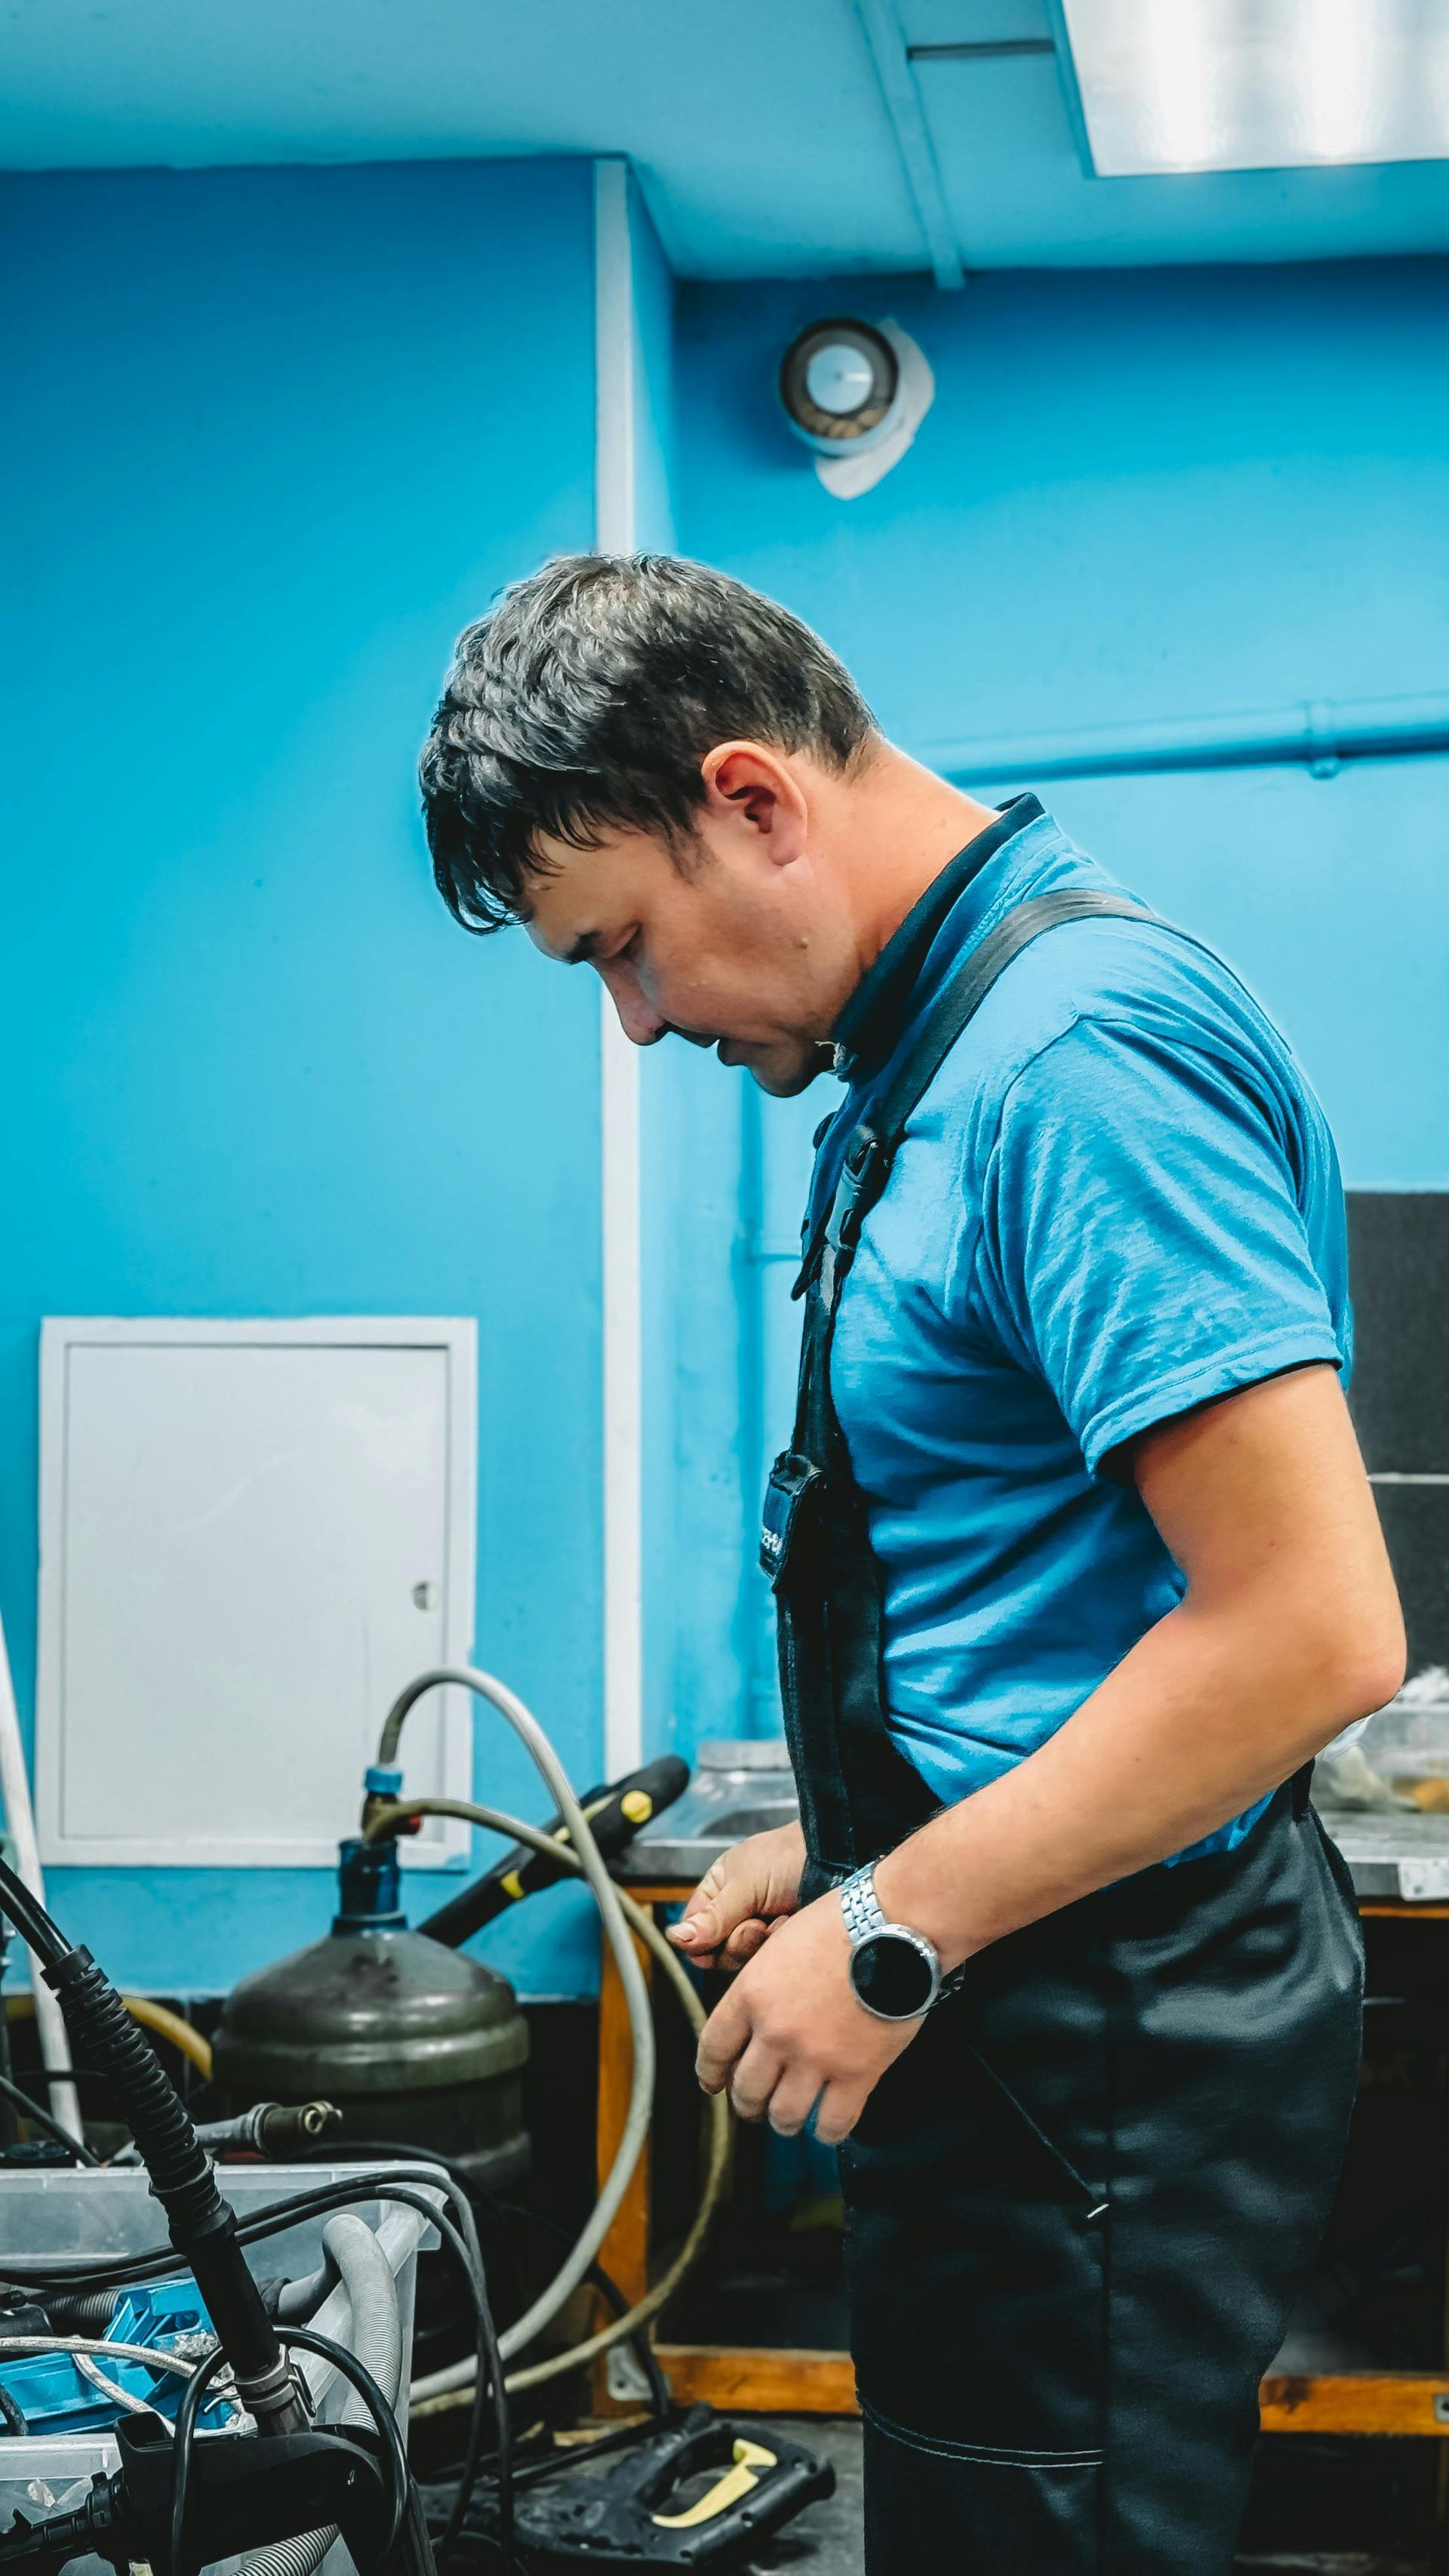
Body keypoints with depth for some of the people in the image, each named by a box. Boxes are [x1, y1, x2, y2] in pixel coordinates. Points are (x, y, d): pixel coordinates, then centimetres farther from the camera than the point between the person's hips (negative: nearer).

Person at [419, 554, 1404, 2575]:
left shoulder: (1078, 1052, -21)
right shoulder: (938, 1053, 12)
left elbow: (1307, 1632, -27)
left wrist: (896, 1935, -19)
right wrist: (843, 1848, 13)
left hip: (1108, 2045, -10)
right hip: (1023, 2016, 10)